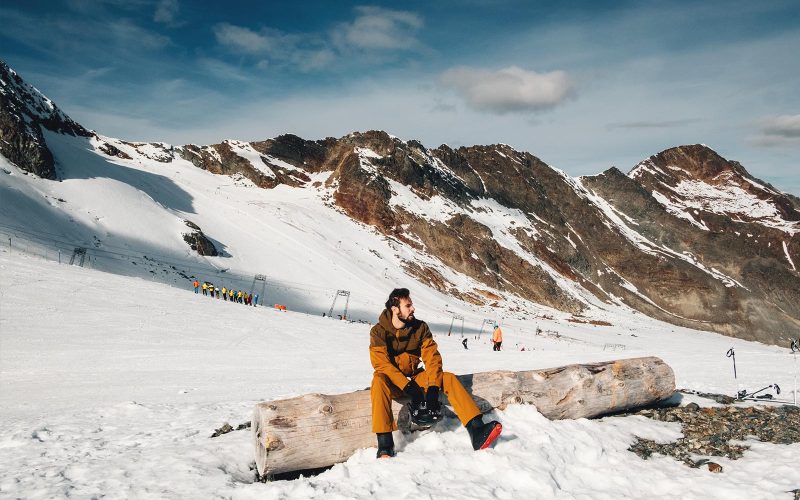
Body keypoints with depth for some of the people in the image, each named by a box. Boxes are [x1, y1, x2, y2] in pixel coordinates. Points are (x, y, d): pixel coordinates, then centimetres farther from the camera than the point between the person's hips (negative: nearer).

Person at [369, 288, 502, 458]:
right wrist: (408, 387, -31)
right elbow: (382, 364, -21)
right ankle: (385, 446, -41)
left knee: (448, 378, -18)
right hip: (392, 382, -4)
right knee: (379, 381, -38)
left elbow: (432, 358, -9)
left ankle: (476, 432, -28)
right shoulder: (379, 332, -13)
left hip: (414, 377, 4)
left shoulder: (420, 327, -3)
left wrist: (433, 387, -24)